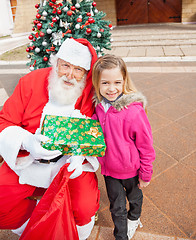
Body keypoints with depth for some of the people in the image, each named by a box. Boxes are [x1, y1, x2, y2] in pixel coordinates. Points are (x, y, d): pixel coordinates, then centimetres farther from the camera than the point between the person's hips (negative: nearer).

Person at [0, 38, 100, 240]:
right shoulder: (31, 81, -7)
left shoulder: (91, 94, -8)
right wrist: (26, 141, -25)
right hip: (26, 162, 2)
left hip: (70, 163, -1)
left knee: (84, 208, -20)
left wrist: (83, 152, -22)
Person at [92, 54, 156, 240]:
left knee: (134, 197, 28)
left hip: (130, 169, -3)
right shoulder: (98, 105, -12)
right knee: (116, 207, 20)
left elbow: (146, 145, -17)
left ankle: (134, 218, 60)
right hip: (108, 168, 3)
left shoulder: (133, 110, -28)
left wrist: (145, 174, -9)